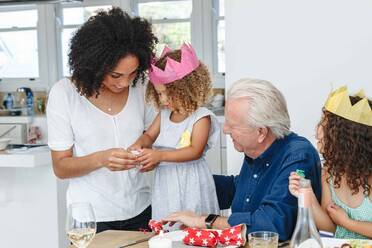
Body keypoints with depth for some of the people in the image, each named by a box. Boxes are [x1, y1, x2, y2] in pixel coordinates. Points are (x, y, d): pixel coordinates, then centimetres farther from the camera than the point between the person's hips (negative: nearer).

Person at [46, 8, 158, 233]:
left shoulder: (140, 86, -3)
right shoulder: (64, 94, -11)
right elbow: (61, 167, -8)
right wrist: (101, 159, -27)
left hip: (140, 210, 3)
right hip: (92, 216, -3)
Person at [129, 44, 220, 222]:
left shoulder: (201, 117, -12)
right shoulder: (164, 114, 9)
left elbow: (195, 151, -19)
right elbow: (149, 135, 16)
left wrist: (160, 155, -26)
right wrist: (139, 146, -9)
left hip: (190, 182, -6)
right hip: (165, 182, 6)